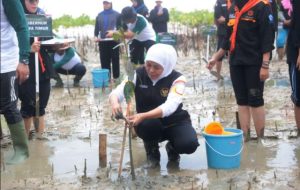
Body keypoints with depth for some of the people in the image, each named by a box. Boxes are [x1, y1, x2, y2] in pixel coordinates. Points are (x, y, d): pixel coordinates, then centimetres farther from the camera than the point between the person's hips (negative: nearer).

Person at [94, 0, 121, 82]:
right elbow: (97, 28, 14)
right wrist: (96, 36, -2)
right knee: (104, 61, 5)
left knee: (115, 60, 2)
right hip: (103, 42, 3)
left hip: (114, 41, -3)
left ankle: (116, 77, 9)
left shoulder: (117, 15, 3)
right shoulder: (99, 15, 15)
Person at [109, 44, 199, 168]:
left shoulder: (177, 79, -18)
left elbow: (170, 106, -34)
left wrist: (143, 116, -48)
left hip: (174, 122, -1)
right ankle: (152, 151, 0)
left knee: (189, 144, -30)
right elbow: (117, 92, -20)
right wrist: (114, 102, -46)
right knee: (146, 124, -36)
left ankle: (172, 148, 10)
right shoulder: (138, 75, -11)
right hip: (149, 125, 1)